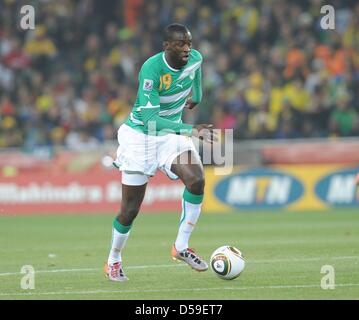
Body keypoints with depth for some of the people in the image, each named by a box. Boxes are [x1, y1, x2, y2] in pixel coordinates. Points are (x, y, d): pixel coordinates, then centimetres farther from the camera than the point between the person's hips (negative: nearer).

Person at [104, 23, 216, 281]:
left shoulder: (195, 58, -9)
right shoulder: (151, 69, -29)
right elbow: (151, 119, -35)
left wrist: (197, 95, 34)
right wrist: (192, 130, -42)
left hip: (172, 132, 5)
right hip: (140, 136, -5)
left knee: (196, 181, -23)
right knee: (131, 210, 0)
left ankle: (181, 247, -7)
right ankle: (113, 261, 26)